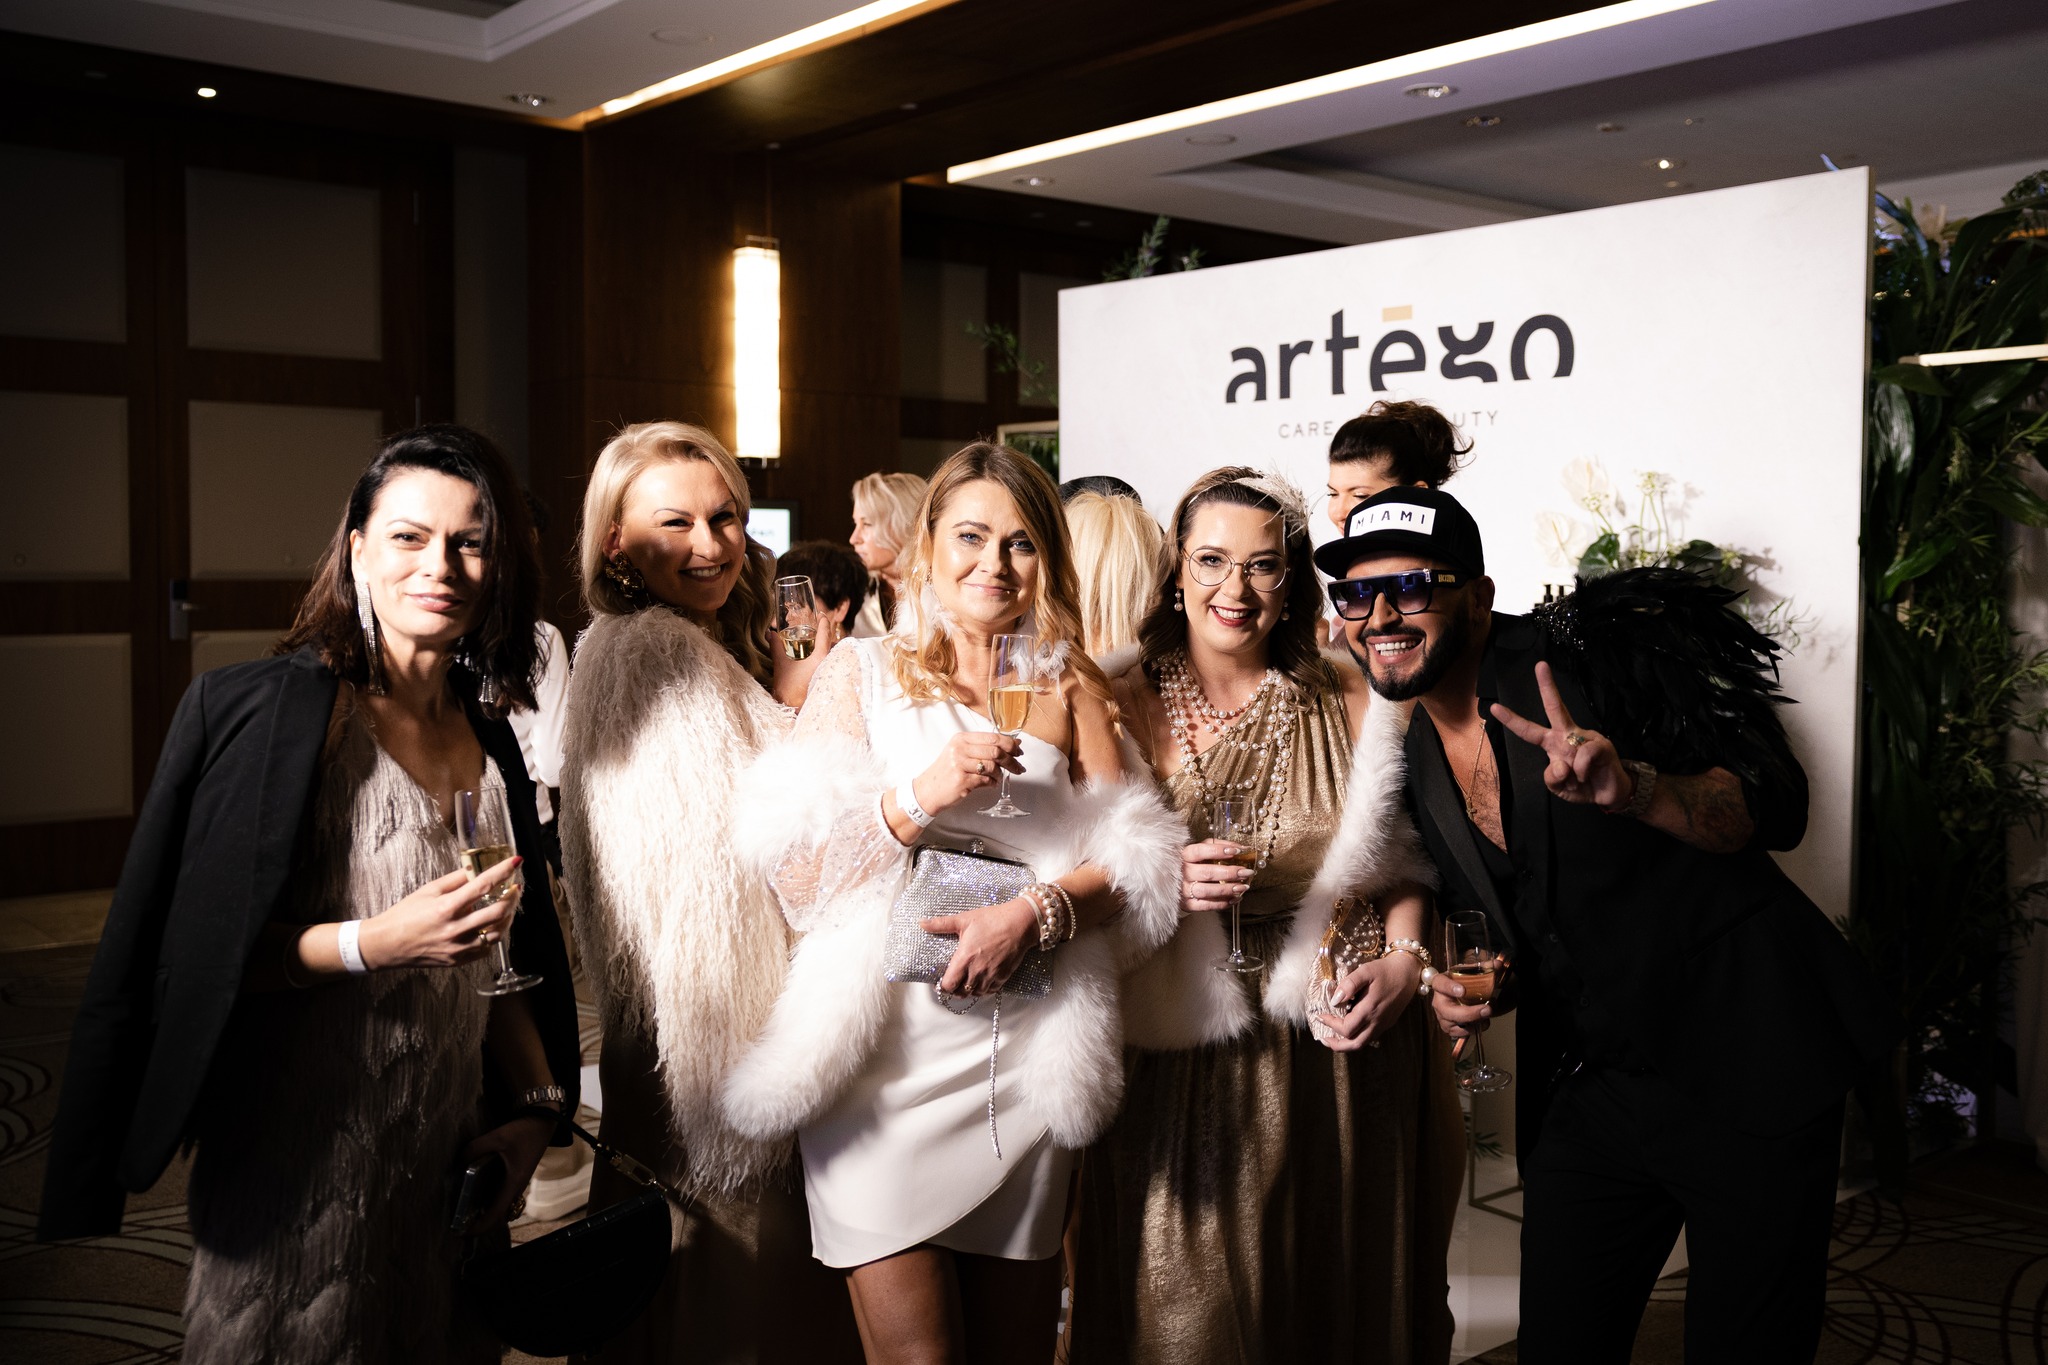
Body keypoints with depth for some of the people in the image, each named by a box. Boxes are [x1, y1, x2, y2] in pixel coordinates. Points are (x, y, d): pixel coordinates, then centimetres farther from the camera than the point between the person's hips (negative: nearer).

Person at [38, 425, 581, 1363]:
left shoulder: (490, 741, 7)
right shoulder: (257, 713, -11)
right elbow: (189, 947, -14)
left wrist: (537, 1106, 5)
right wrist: (375, 943, -23)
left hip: (450, 1162, 6)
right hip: (300, 1169, -5)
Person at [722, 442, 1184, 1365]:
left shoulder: (1069, 689, 13)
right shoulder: (861, 672, 8)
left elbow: (1133, 863, 5)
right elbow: (798, 879, -1)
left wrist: (1034, 911, -12)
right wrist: (920, 795, -14)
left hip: (1028, 1058, 2)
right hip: (885, 1055, -2)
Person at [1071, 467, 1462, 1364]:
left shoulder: (1350, 705, 3)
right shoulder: (1122, 709, 0)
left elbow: (1401, 861, 8)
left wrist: (1403, 962, -8)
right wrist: (1165, 882, -16)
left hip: (1338, 1044, 1)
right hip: (1179, 1053, -1)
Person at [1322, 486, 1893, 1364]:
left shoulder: (1591, 661, -16)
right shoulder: (1420, 759, 6)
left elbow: (1776, 806, -20)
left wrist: (1634, 789, -38)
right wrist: (1459, 984, -2)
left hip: (1746, 1066, -6)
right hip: (1588, 1087, 6)